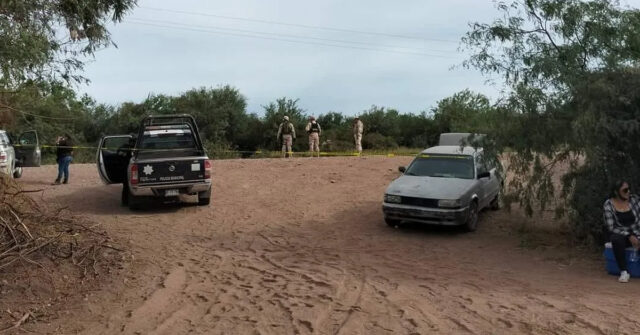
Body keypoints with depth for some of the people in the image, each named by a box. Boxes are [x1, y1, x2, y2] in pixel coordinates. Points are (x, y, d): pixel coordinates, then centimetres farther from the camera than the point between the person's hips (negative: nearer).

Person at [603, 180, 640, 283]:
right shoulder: (609, 204, -10)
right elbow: (611, 227, -11)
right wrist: (629, 236, -20)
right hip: (619, 234, -2)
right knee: (617, 240, -36)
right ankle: (624, 272, -26)